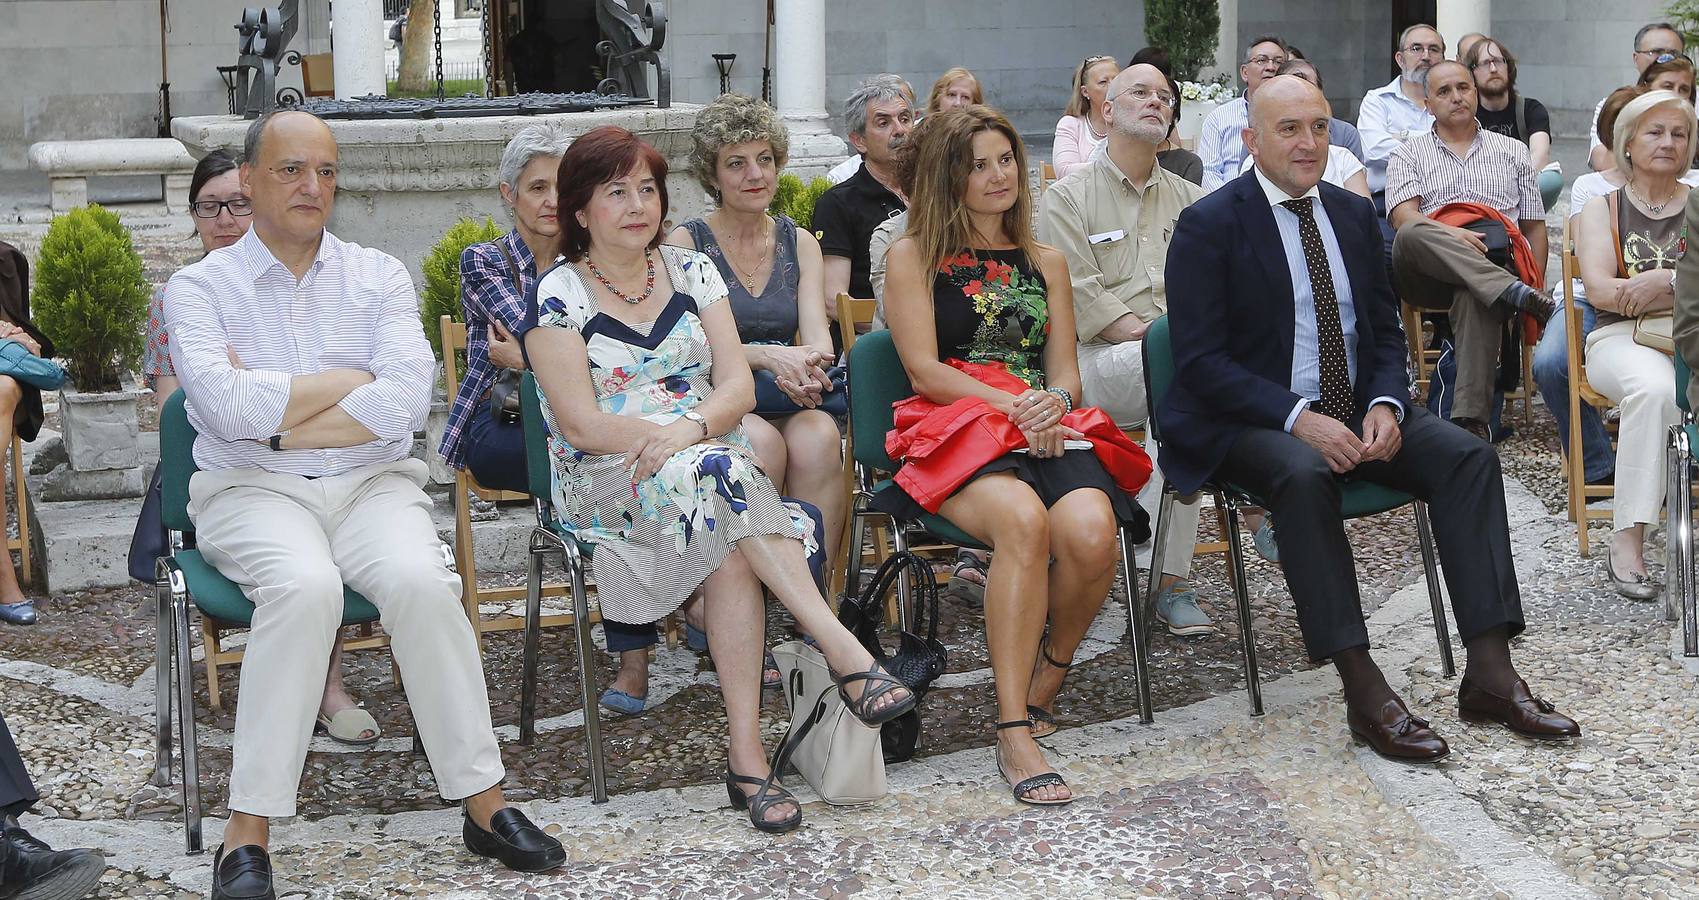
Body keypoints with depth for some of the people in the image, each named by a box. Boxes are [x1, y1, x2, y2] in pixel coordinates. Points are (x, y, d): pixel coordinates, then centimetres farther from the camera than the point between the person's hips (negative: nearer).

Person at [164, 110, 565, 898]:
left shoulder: (380, 278, 11)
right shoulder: (199, 288, 6)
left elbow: (407, 402, -6)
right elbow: (228, 410, -13)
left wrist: (280, 420, -9)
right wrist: (353, 378, -5)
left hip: (373, 484, 2)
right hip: (250, 490, -2)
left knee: (421, 582, -30)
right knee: (306, 587, -34)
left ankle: (484, 805, -19)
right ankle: (248, 836, -29)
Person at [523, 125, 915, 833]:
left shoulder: (691, 271, 13)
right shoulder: (559, 295, 1)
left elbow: (738, 388, 4)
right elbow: (582, 424, -7)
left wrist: (691, 426, -17)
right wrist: (664, 432, -15)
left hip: (713, 455, 3)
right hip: (605, 480, -3)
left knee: (729, 555, -32)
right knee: (714, 474, -35)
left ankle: (746, 750, -34)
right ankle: (842, 649, -39)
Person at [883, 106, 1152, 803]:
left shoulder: (1045, 263, 24)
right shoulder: (914, 256, 12)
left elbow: (1064, 373, 17)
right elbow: (924, 370, 0)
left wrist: (1053, 402, -9)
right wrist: (1014, 405, -13)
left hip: (1048, 431, 4)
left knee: (1090, 531, -32)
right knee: (1023, 519, -38)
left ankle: (1047, 677, -3)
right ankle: (1014, 731, -35)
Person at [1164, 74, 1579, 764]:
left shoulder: (1353, 214, 12)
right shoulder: (1208, 226, -6)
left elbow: (1385, 332, 14)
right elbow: (1200, 362, -12)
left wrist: (1384, 406, -9)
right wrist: (1298, 418, -24)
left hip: (1354, 411, 6)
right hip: (1248, 423, -6)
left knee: (1467, 454, -17)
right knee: (1304, 471, -37)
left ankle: (1490, 676, -20)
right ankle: (1364, 693, -35)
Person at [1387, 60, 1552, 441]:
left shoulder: (1513, 152, 26)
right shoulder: (1410, 154, 20)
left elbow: (1535, 225, 22)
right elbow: (1403, 214, 2)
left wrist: (1538, 284, 5)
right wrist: (1449, 234, -19)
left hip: (1498, 263, 0)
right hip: (1433, 272, 0)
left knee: (1474, 299, -39)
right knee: (1413, 235, -37)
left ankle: (1471, 417, -49)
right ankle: (1515, 293, -42)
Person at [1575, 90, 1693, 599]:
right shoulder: (1602, 209, 17)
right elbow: (1599, 290, -1)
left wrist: (1663, 281, -17)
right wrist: (1684, 290, -10)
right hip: (1622, 338, -1)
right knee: (1654, 386, -37)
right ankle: (1627, 540, -36)